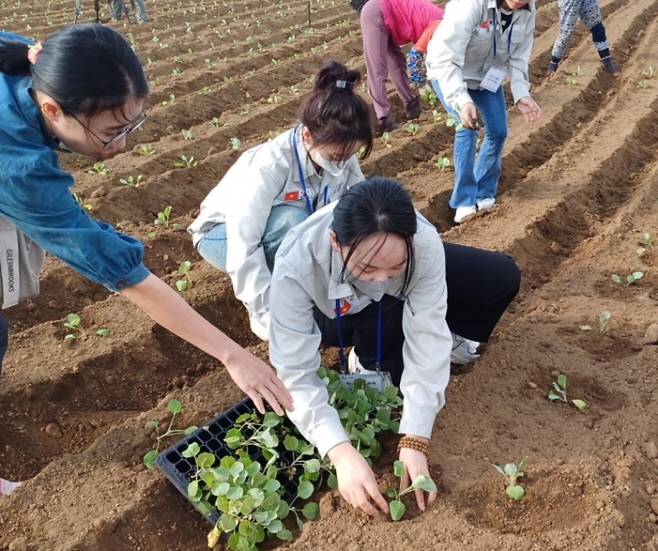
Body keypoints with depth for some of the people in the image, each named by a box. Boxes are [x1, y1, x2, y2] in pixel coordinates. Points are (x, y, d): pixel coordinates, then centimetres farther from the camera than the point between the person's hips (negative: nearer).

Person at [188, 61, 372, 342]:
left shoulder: (341, 156, -19)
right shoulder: (269, 166, -36)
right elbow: (243, 251, -39)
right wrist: (272, 315, -41)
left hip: (287, 234, 5)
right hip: (224, 235, -5)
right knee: (291, 220, -36)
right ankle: (261, 308, -16)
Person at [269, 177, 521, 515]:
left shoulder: (425, 243, -39)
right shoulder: (296, 265, -43)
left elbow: (426, 337, -35)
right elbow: (294, 372, -38)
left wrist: (414, 441, -39)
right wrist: (342, 453, -47)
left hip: (395, 304, 1)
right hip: (330, 316, -1)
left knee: (502, 278, -13)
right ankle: (371, 362, 4)